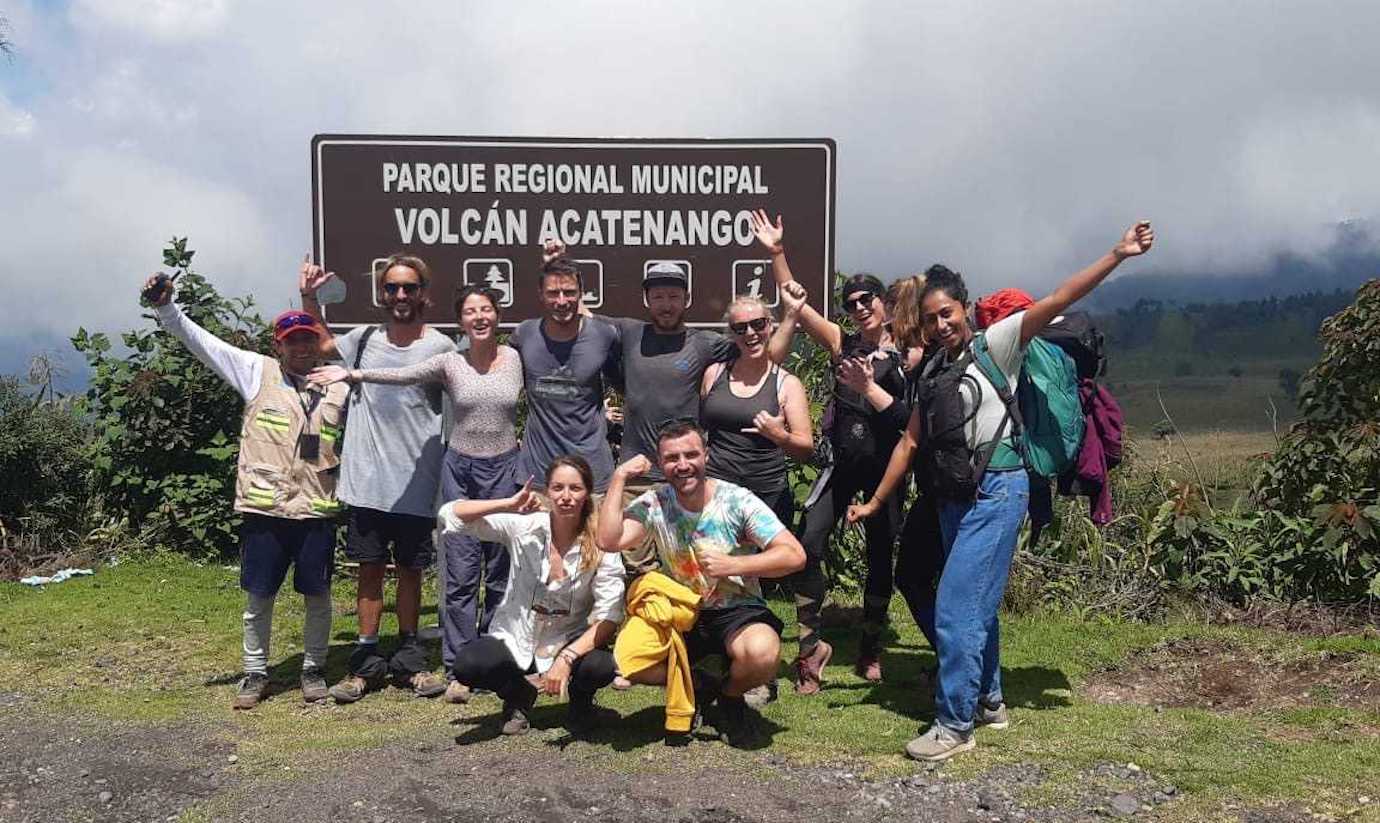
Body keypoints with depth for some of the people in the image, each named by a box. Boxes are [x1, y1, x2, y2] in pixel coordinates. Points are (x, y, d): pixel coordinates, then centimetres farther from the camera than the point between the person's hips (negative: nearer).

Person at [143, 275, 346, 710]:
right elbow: (201, 340, -1)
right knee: (259, 596, 9)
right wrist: (165, 306, -10)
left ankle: (313, 668, 29)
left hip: (317, 511, 1)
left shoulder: (339, 386, 6)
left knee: (317, 595, 10)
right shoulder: (257, 372, 3)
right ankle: (255, 673, 26)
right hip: (263, 510, -1)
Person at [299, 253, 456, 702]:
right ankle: (367, 662, 18)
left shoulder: (440, 347, -5)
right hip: (367, 481, 2)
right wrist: (309, 297, 12)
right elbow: (322, 344, 23)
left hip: (417, 484, -2)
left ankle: (408, 660, 23)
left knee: (410, 570, 11)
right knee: (370, 569, 8)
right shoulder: (365, 340, 4)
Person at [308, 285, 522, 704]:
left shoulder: (515, 359, 3)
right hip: (460, 470, 0)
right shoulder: (449, 363, 0)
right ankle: (459, 669, 6)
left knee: (501, 572, 6)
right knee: (460, 574, -1)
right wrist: (351, 373, -20)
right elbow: (401, 375, -11)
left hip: (505, 469, 1)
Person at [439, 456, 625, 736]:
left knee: (601, 667, -33)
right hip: (515, 641, 1)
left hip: (571, 642, -1)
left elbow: (610, 617, -18)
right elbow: (449, 514, -16)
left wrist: (567, 658, -30)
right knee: (467, 664, -28)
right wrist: (509, 504, -26)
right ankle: (519, 695, 9)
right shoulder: (523, 527, -11)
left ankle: (580, 700, 8)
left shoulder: (600, 545, -13)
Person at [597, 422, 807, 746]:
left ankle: (730, 697, 3)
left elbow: (795, 556, -16)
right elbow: (609, 541, -21)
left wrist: (732, 565, -24)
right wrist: (618, 478, -18)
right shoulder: (653, 503, -4)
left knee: (763, 653, -35)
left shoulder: (737, 500, -11)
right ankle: (691, 688, 8)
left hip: (737, 611, -2)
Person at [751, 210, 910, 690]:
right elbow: (794, 304, 0)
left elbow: (906, 417, -12)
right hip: (842, 463, 1)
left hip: (884, 466, -1)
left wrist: (868, 387, -23)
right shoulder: (843, 344, 3)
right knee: (809, 543, -13)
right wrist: (776, 252, -6)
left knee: (880, 557, 8)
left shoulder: (907, 356, -4)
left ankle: (870, 650, 27)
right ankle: (810, 646, -2)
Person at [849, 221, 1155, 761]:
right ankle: (988, 701, 32)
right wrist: (874, 503, 14)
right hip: (955, 495, 8)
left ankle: (955, 725, -3)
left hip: (997, 489, -7)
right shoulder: (934, 375, 15)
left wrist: (1118, 255, -21)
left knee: (956, 607, -11)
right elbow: (910, 443, 15)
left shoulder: (994, 346, -3)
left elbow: (1057, 302, -13)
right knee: (977, 604, 17)